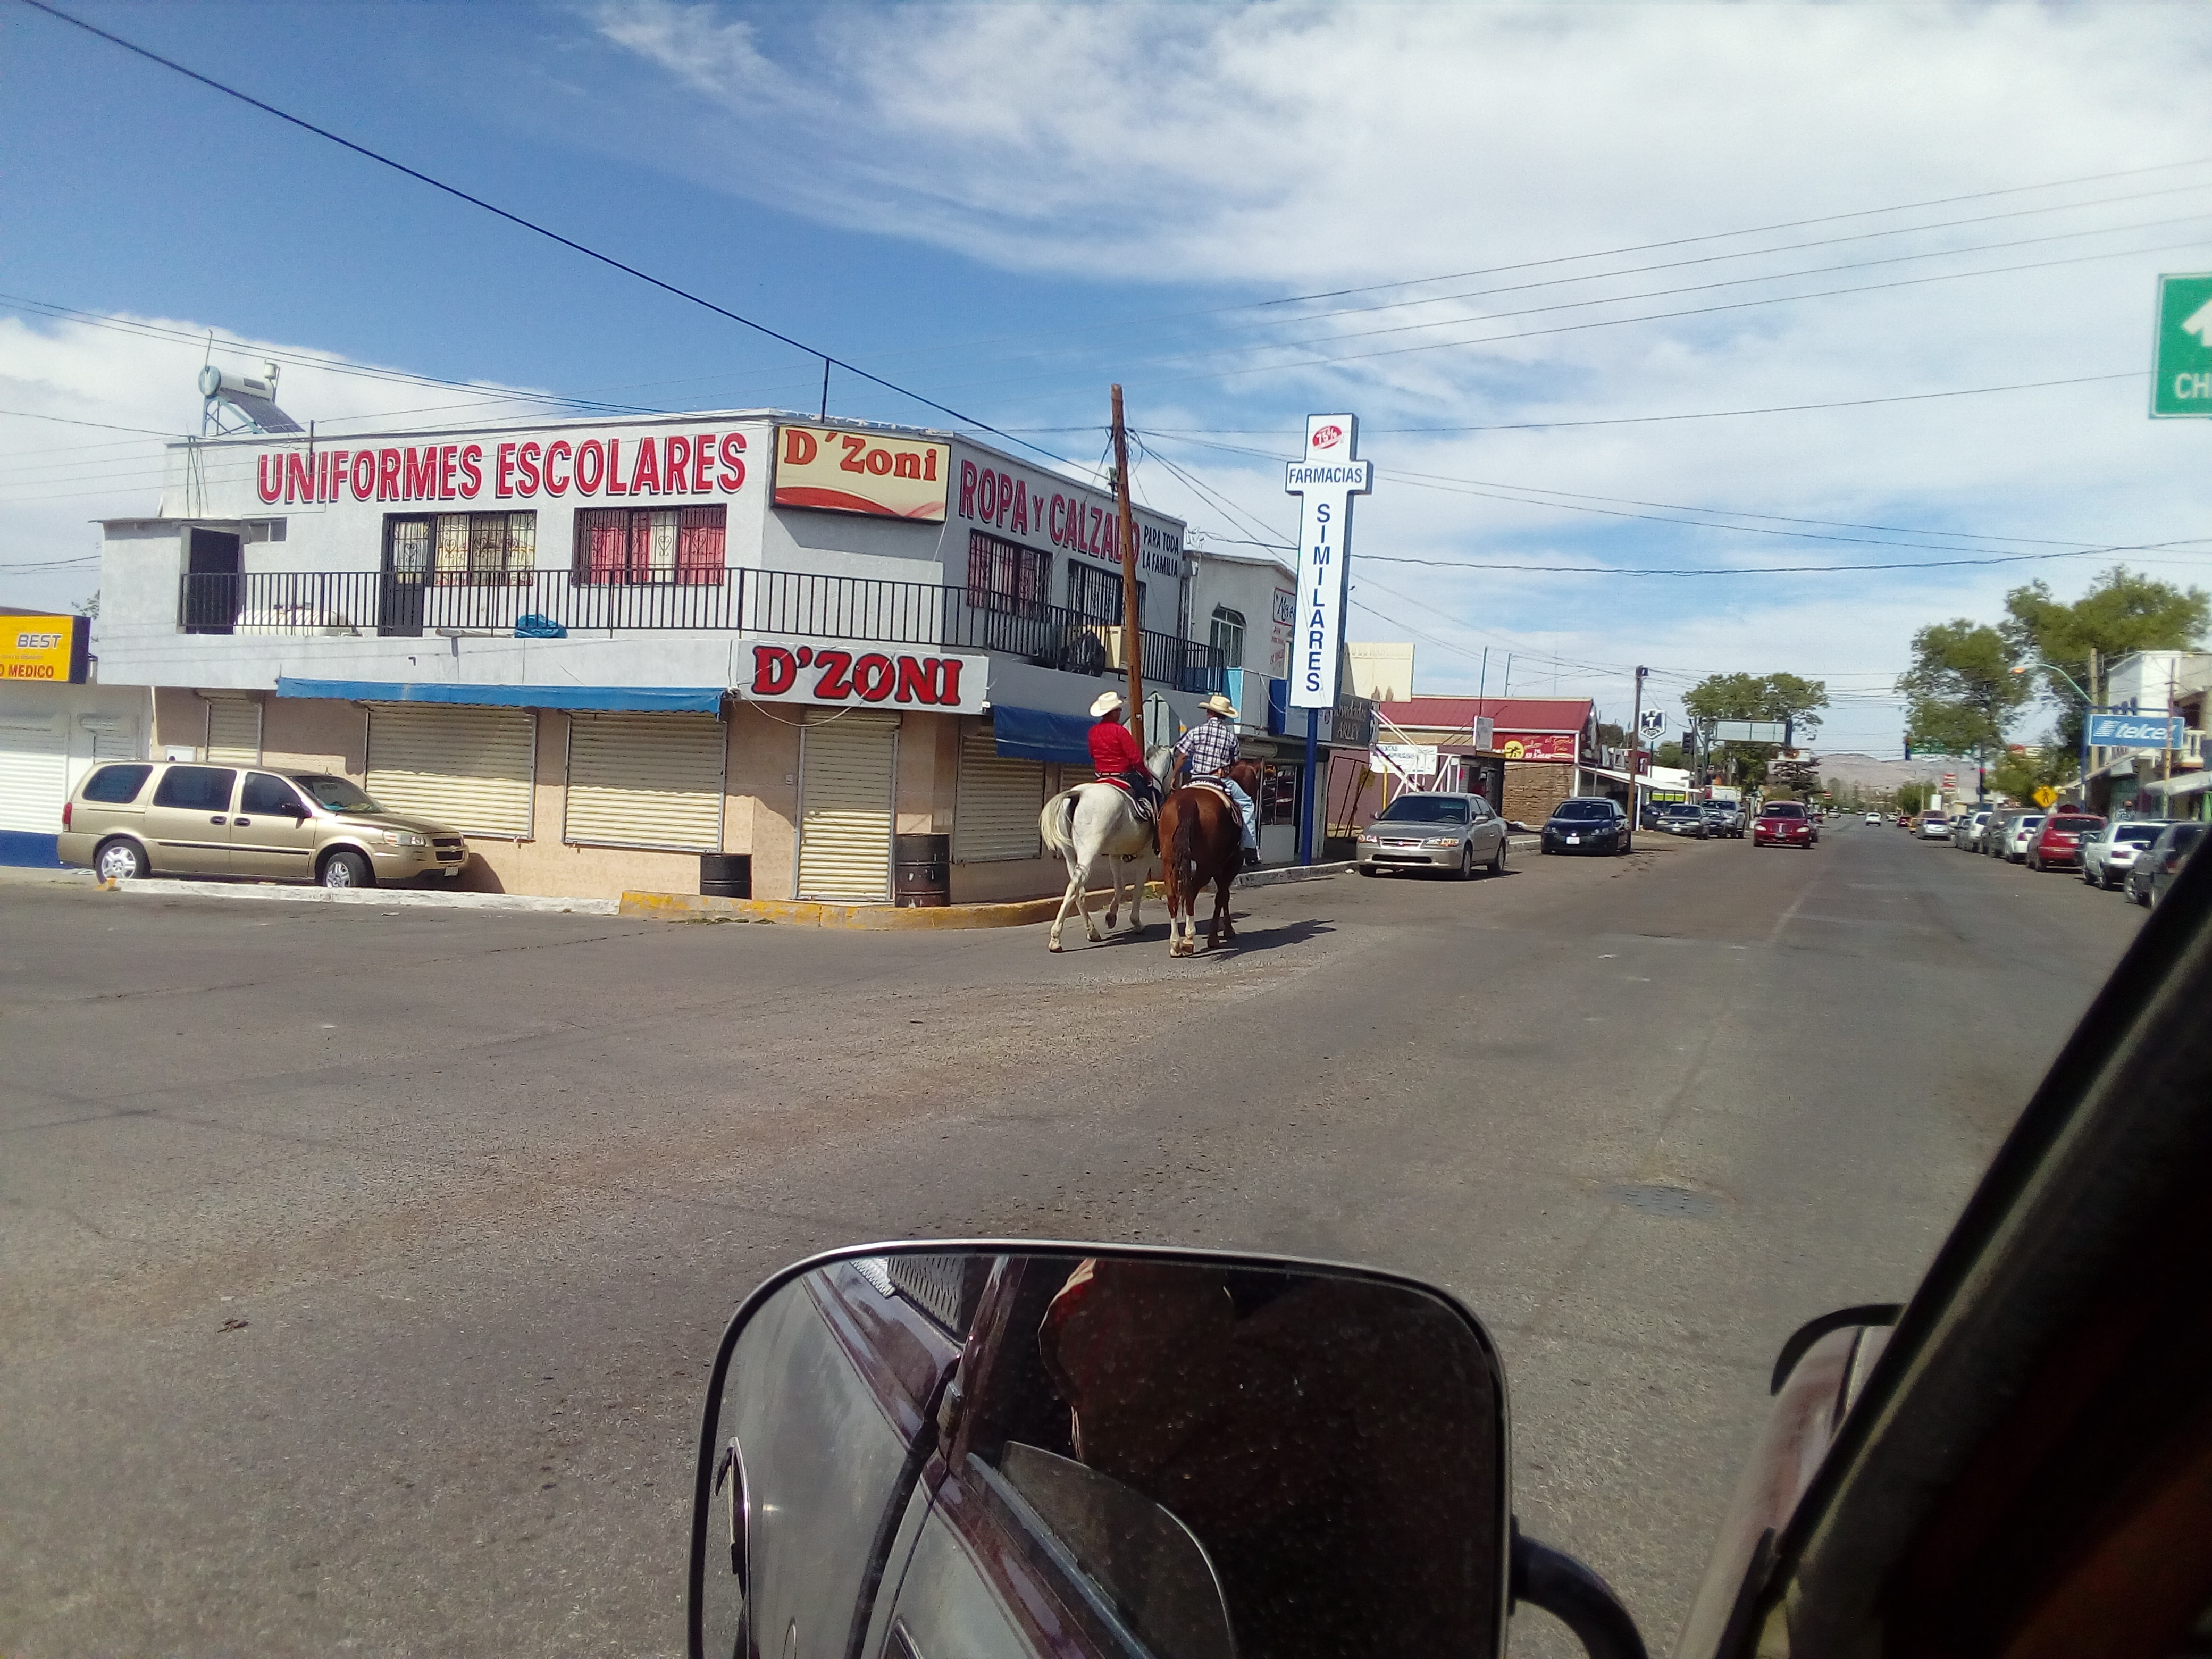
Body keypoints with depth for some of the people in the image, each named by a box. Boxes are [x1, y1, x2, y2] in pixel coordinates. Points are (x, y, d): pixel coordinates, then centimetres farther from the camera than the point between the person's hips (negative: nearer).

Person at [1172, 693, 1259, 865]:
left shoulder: (1197, 732, -1)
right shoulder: (1231, 736, 4)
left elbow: (1181, 756, -2)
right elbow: (1235, 763, 12)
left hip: (1197, 779, 0)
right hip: (1222, 780, 0)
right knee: (1247, 805, 17)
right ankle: (1251, 849, 11)